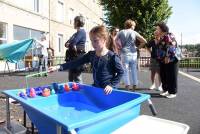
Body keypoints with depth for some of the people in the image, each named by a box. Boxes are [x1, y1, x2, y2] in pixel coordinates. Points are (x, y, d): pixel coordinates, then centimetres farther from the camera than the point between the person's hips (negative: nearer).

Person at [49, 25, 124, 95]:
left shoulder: (112, 57, -17)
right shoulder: (91, 55, -1)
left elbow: (120, 72, -9)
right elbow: (76, 63, -5)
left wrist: (111, 85, -17)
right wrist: (59, 67, -12)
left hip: (107, 90, -5)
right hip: (95, 88, 5)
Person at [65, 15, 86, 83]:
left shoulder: (81, 31, -7)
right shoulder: (76, 33, 21)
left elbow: (72, 43, -17)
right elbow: (67, 43, 17)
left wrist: (68, 44, 4)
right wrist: (71, 45, -4)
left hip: (77, 57, -9)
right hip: (72, 57, 9)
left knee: (77, 79, -5)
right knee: (70, 79, 14)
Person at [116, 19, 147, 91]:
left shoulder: (121, 32, 6)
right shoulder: (134, 32, 4)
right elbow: (144, 41, -2)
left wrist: (120, 47, 6)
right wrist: (138, 47, 8)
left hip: (124, 54, -1)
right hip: (133, 54, 1)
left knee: (125, 71, 2)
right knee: (134, 71, 10)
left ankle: (127, 88, 2)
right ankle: (134, 88, 18)